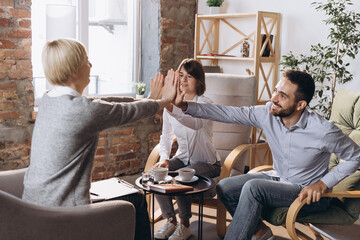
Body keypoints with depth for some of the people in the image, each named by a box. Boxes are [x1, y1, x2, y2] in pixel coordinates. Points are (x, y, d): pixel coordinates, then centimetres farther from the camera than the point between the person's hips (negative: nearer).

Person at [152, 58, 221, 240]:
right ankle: (171, 221, -1)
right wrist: (164, 158, -10)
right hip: (182, 158, 5)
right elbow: (166, 136, 9)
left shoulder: (204, 103, -16)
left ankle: (185, 225, -5)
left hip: (206, 163, -5)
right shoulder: (172, 103, 2)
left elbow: (195, 123, -40)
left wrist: (171, 109, -58)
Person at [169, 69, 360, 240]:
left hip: (308, 192, -6)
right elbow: (227, 114, -12)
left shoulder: (323, 131, -26)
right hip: (278, 177, 6)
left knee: (253, 187, -30)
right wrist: (185, 106, -20)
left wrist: (323, 184, -19)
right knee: (224, 188, -8)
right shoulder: (267, 114, -14)